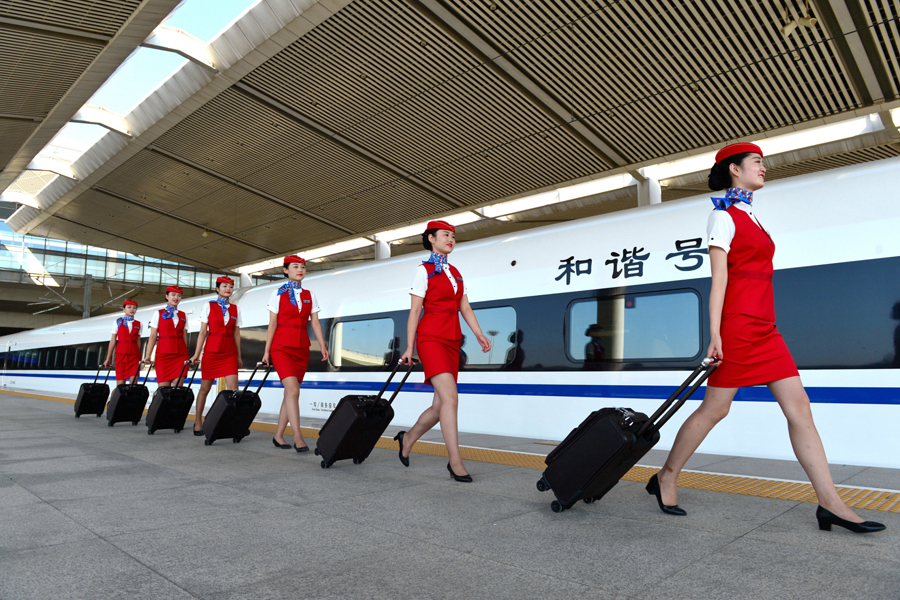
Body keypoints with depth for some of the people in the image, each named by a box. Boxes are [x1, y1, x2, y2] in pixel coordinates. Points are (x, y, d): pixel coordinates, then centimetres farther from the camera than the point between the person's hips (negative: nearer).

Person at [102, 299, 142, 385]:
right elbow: (113, 340, 9)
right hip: (121, 354, -1)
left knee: (134, 382, -10)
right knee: (120, 383, -5)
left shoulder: (138, 324, 13)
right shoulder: (118, 322, 10)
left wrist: (139, 356, 10)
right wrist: (108, 358, 7)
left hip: (134, 354, 1)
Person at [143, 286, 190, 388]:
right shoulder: (158, 314, 9)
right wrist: (148, 355, -3)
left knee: (178, 386, -9)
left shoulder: (183, 315, 15)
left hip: (181, 354, 2)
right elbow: (153, 336, 4)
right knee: (163, 387, -8)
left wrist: (186, 355, 11)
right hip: (163, 354, -2)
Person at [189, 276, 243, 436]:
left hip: (229, 353, 2)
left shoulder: (235, 309, 10)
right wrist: (197, 354, -3)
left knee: (233, 389, -9)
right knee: (205, 388, 7)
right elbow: (203, 332, 1)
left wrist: (239, 356, 11)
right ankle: (198, 423, 22)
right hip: (211, 352, -2)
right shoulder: (209, 306, 3)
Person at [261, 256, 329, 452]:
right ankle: (298, 437, -15)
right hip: (282, 347, -4)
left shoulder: (309, 295, 11)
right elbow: (272, 324, 0)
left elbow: (315, 322, 6)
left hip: (302, 348, 4)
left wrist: (322, 346, -5)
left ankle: (278, 435, 16)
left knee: (290, 392, 6)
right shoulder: (278, 293, 2)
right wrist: (267, 351, -3)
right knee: (293, 390, -16)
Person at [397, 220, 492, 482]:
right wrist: (409, 348, -7)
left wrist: (479, 334, 0)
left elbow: (465, 308, 14)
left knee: (441, 405, 6)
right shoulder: (424, 271, 1)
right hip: (431, 338, -7)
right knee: (450, 397, -18)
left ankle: (407, 439, 29)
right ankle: (455, 462, -14)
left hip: (452, 342, 7)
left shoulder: (455, 272, 19)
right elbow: (415, 311, -3)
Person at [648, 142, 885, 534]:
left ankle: (830, 503, 6)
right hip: (737, 325, -9)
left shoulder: (749, 217, 21)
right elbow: (718, 278, -14)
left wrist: (759, 329, 20)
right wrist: (715, 335, -19)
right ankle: (665, 480, 12)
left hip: (764, 329, 9)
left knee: (799, 408, 2)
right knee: (714, 409, -2)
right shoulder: (723, 216, -5)